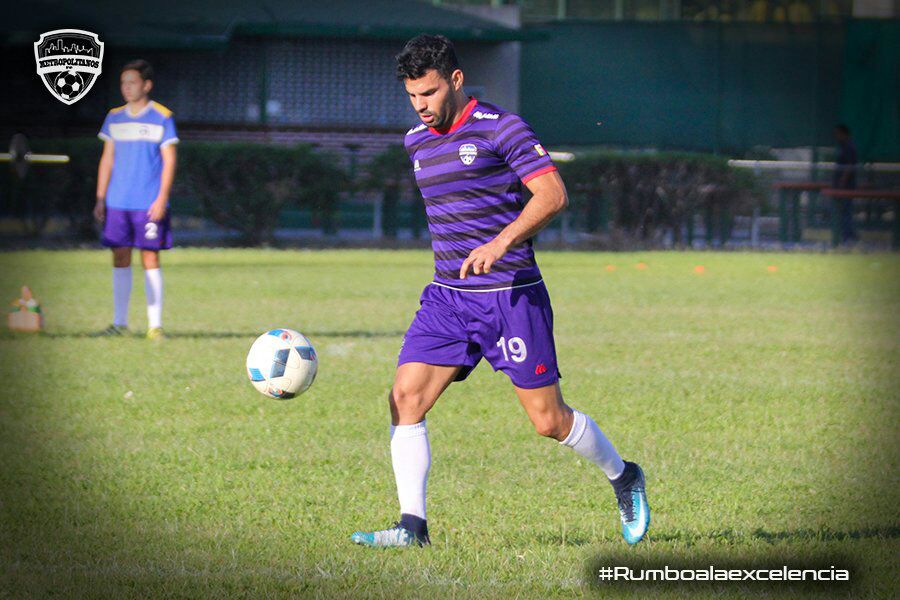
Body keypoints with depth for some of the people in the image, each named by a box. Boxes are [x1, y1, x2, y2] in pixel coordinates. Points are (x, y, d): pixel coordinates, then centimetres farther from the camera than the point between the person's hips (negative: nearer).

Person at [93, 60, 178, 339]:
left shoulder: (161, 118, -1)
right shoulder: (114, 118, 11)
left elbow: (169, 161, -3)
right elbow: (107, 159, 15)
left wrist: (162, 198, -11)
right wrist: (100, 198, 9)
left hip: (149, 203, -4)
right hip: (118, 202, 4)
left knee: (150, 258, -3)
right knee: (120, 259, 3)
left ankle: (155, 324, 1)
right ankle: (119, 322, 8)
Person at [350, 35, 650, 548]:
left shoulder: (501, 128, -10)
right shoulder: (418, 141, 12)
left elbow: (553, 194, -18)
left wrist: (501, 242, -29)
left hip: (512, 294, -6)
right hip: (447, 296, 6)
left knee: (549, 419, -1)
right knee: (405, 398, -10)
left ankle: (623, 478, 25)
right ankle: (412, 526, -7)